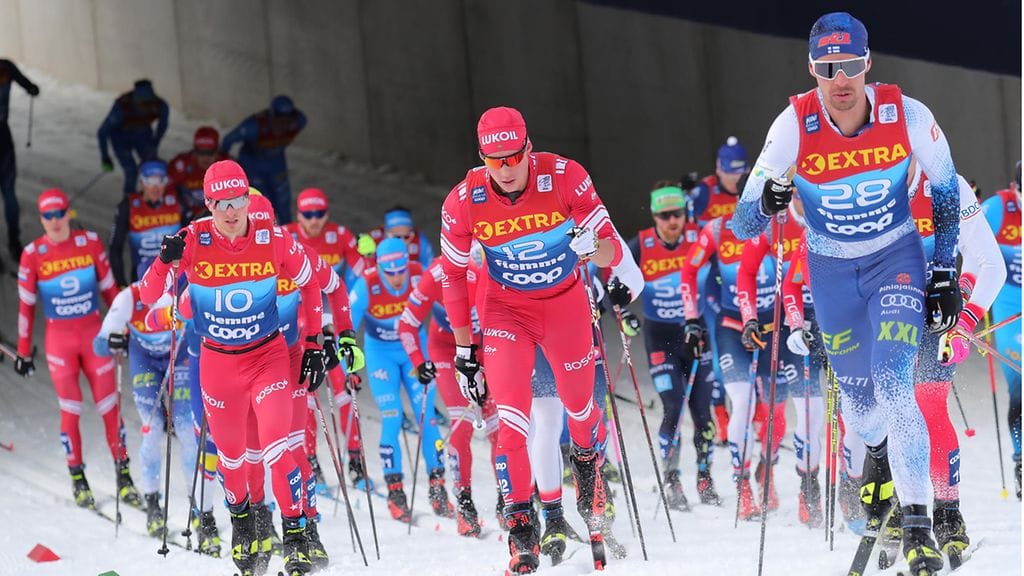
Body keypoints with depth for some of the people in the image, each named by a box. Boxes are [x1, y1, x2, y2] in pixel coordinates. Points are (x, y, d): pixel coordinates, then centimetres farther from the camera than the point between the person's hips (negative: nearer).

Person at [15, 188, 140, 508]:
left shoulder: (90, 242, -1)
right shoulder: (33, 254, -5)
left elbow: (109, 289, 8)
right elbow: (26, 305, 1)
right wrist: (24, 352, 2)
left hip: (94, 334, 1)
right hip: (59, 338, -1)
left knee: (110, 405, 0)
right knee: (70, 410, 0)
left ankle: (123, 476, 8)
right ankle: (77, 479, 10)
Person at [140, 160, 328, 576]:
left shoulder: (273, 240, -14)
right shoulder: (193, 241, -15)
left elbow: (309, 286, 3)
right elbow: (147, 296, -12)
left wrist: (314, 344, 2)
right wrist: (166, 262, -31)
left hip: (268, 357, -1)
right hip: (218, 363, 1)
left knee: (276, 448, -16)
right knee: (230, 455, 14)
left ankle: (296, 536, -4)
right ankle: (240, 520, 43)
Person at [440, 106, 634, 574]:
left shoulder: (564, 177, -24)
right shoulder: (464, 202, -21)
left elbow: (613, 249, -21)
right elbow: (453, 276, -6)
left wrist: (595, 248, -46)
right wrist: (463, 350, -3)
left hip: (566, 303, 1)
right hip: (506, 310, 0)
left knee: (579, 405, 16)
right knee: (510, 418, -15)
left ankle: (588, 464, 51)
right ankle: (520, 526, -6)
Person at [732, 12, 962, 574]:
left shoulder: (907, 116, -22)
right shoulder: (795, 125, -22)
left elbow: (945, 190, -3)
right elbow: (742, 225, -18)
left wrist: (945, 274, -3)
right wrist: (766, 202, -42)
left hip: (897, 259, -2)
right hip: (831, 269, 2)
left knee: (894, 386, -19)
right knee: (858, 401, 12)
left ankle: (918, 531, -14)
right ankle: (878, 455, 50)